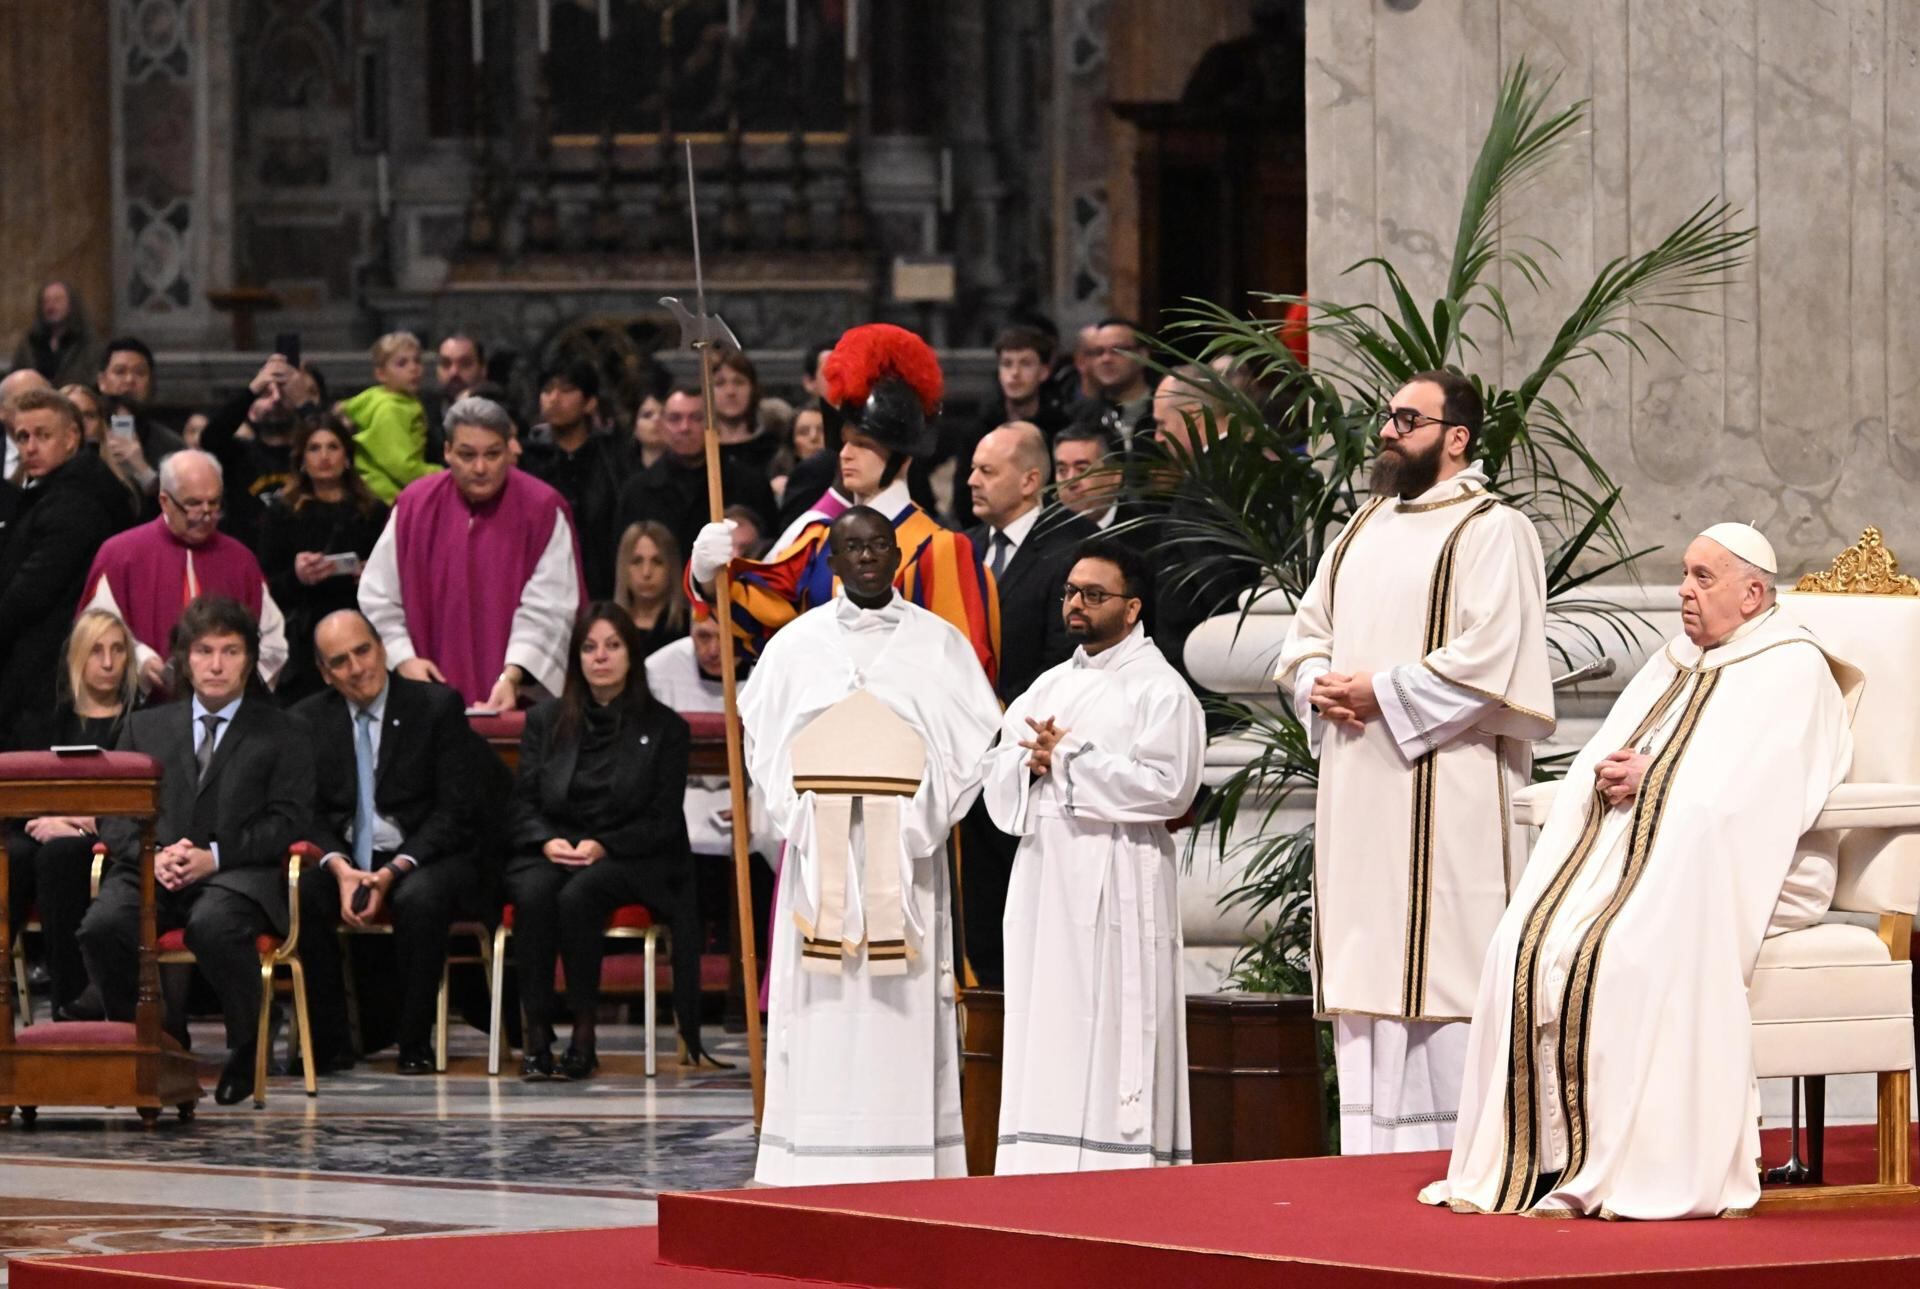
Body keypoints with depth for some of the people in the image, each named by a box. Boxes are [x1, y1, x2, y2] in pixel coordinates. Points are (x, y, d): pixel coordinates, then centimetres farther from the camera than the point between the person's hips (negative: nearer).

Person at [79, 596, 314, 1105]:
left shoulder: (281, 734, 15)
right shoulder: (144, 728, 23)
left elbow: (287, 821, 3)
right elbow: (113, 815, 14)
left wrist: (215, 855, -12)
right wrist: (153, 855, -9)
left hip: (238, 874, -3)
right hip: (151, 872, 3)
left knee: (214, 925, -39)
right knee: (103, 926, -31)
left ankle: (247, 1048, -15)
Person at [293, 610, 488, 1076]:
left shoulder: (437, 706, -2)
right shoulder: (309, 719, 7)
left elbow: (454, 810, -7)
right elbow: (310, 811, 4)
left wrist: (394, 871, -19)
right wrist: (340, 868, -18)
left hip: (426, 858, -3)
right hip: (345, 859, 3)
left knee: (419, 898, -37)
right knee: (297, 895, -29)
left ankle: (415, 1044, -21)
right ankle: (330, 1042, -17)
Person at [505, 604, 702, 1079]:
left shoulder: (664, 728, 7)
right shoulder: (546, 721, 14)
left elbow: (662, 820, 0)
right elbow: (524, 802, 9)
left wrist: (602, 846, -16)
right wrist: (548, 842, -13)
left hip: (628, 859, -2)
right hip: (551, 851, 2)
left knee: (578, 895, -35)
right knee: (534, 894, -32)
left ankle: (584, 1034, -29)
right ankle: (536, 1035, -32)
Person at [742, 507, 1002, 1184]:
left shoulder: (939, 643, 6)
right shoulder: (797, 643, 10)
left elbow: (974, 738, 3)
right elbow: (762, 736, 10)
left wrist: (920, 818, -8)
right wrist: (801, 811, -5)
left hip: (903, 854, -1)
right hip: (821, 851, 1)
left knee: (903, 1015, -4)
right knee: (820, 1010, -3)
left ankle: (909, 1168, -3)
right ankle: (813, 1168, -2)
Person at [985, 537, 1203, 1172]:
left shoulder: (1159, 688, -2)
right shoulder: (1051, 685, 19)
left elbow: (1168, 786, -14)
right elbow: (998, 773, 16)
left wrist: (1069, 759, -12)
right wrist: (1032, 762, -7)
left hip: (1116, 882, -7)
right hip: (1045, 878, 7)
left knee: (1112, 1039, -9)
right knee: (1047, 1038, 3)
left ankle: (1119, 1162, -10)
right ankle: (1044, 1172, 3)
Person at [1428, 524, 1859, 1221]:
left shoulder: (1792, 670, 0)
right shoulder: (1672, 665, 24)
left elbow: (1747, 795, -13)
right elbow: (1593, 767, 18)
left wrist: (1651, 779, -13)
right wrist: (1610, 778, -4)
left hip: (1738, 871, -7)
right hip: (1622, 849, 7)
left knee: (1625, 952, -33)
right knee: (1529, 943, -19)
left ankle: (1623, 1166, -28)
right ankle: (1534, 1156, -20)